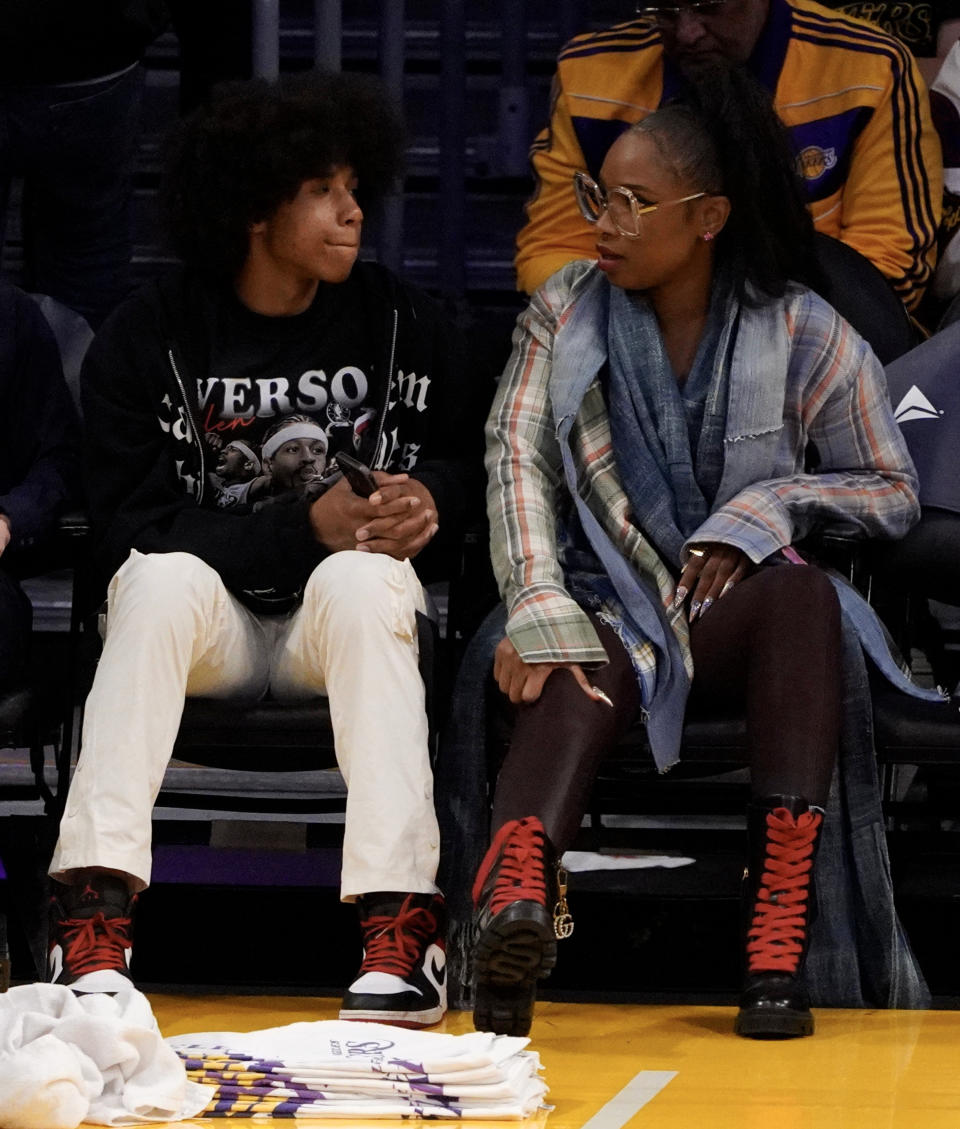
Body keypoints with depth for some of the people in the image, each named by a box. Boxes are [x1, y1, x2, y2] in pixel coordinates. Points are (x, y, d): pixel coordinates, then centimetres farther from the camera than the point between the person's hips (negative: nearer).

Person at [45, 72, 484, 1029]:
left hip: (349, 612, 1)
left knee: (363, 579, -33)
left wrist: (429, 501, -12)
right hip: (208, 617, -1)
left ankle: (400, 923, -43)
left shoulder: (402, 326, 3)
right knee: (162, 579, -34)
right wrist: (304, 526, -21)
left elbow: (467, 465, 14)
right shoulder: (145, 339, -4)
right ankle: (93, 913, -42)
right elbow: (128, 529, -11)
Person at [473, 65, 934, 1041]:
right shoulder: (566, 312, 5)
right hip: (608, 611, 0)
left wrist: (763, 510, -10)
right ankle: (515, 899, -69)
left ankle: (779, 923, -43)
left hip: (741, 611, 0)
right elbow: (518, 461, -7)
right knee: (576, 678, -35)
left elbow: (894, 494, 7)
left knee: (800, 595, -35)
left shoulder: (802, 336, 2)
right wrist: (539, 612, -23)